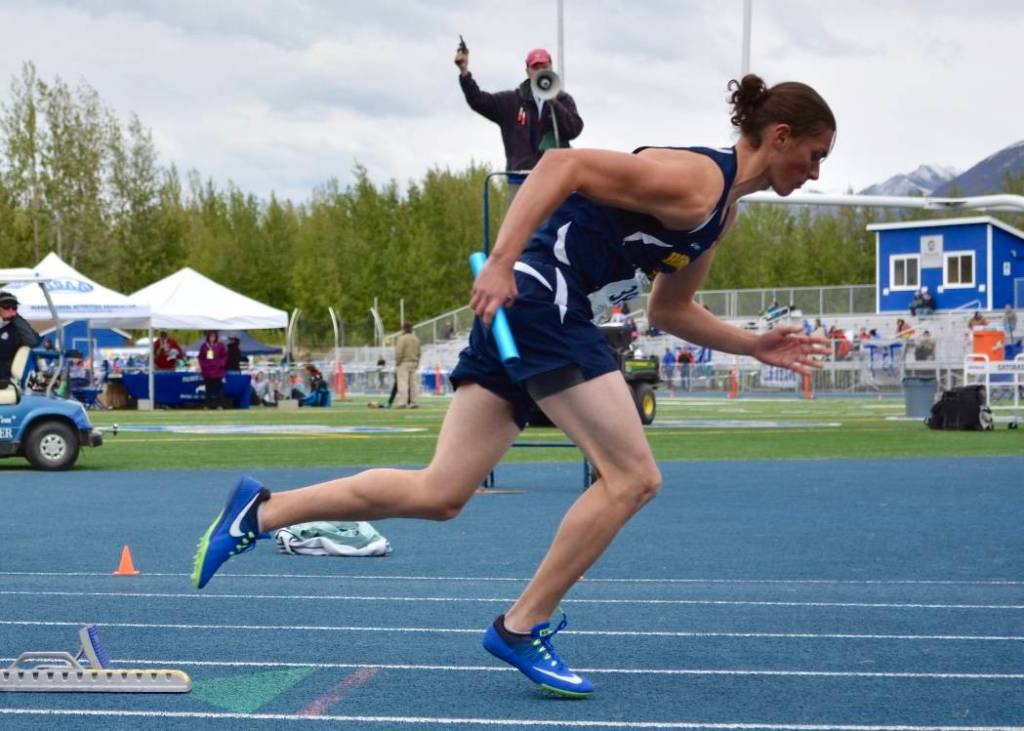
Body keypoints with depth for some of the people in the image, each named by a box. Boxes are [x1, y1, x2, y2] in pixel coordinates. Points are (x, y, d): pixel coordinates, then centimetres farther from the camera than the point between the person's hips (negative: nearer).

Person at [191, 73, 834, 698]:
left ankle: (261, 511, 9)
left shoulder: (723, 210, 18)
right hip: (542, 295, -9)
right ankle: (522, 628, -2)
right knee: (633, 477, -8)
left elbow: (671, 311, 28)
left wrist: (754, 345, 19)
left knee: (438, 495, 5)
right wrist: (502, 262, -28)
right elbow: (564, 163, -21)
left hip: (517, 308, 9)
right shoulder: (696, 179, -13)